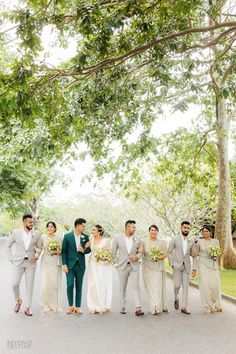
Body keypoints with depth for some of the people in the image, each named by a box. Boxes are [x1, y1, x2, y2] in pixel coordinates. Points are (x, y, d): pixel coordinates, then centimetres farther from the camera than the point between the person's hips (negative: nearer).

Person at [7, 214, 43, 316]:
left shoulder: (36, 234, -1)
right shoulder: (15, 233, -3)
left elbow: (40, 247, 9)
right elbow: (9, 245, 9)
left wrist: (36, 256, -8)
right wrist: (11, 258, 4)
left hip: (31, 262, 1)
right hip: (18, 262, 0)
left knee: (29, 286, 2)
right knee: (15, 284, -5)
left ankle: (27, 308, 13)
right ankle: (18, 301, 24)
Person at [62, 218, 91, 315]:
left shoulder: (85, 237, 5)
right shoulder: (67, 236, -3)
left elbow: (89, 249, 12)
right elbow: (64, 251, -2)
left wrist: (83, 250, -10)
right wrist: (64, 265, -8)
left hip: (80, 265, 2)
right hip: (70, 264, -2)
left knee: (79, 286, 6)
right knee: (70, 285, -5)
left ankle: (78, 307, 17)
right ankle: (70, 306, 13)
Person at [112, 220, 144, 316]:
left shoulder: (137, 240, 4)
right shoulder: (117, 239, -1)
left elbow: (141, 252, 10)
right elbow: (113, 252, 6)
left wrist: (137, 257, -9)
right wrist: (118, 262, 0)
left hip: (134, 266, 1)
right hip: (122, 266, 0)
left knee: (136, 286, -7)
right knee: (123, 287, 9)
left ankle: (138, 309, -8)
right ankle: (123, 307, 21)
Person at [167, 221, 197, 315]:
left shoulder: (191, 242, 5)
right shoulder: (175, 239, -3)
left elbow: (194, 256, 8)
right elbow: (169, 252, 1)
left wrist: (194, 269, 2)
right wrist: (172, 264, -7)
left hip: (187, 266, 2)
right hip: (177, 266, -2)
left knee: (185, 286, 1)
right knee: (177, 285, -7)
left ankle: (184, 307, 6)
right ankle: (176, 298, 24)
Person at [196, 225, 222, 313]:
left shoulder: (216, 241, 5)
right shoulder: (200, 242, 3)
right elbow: (197, 253, 11)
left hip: (213, 264, 1)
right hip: (203, 264, -1)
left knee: (215, 284, -4)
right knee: (205, 284, -5)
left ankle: (217, 305, 15)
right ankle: (208, 306, 5)